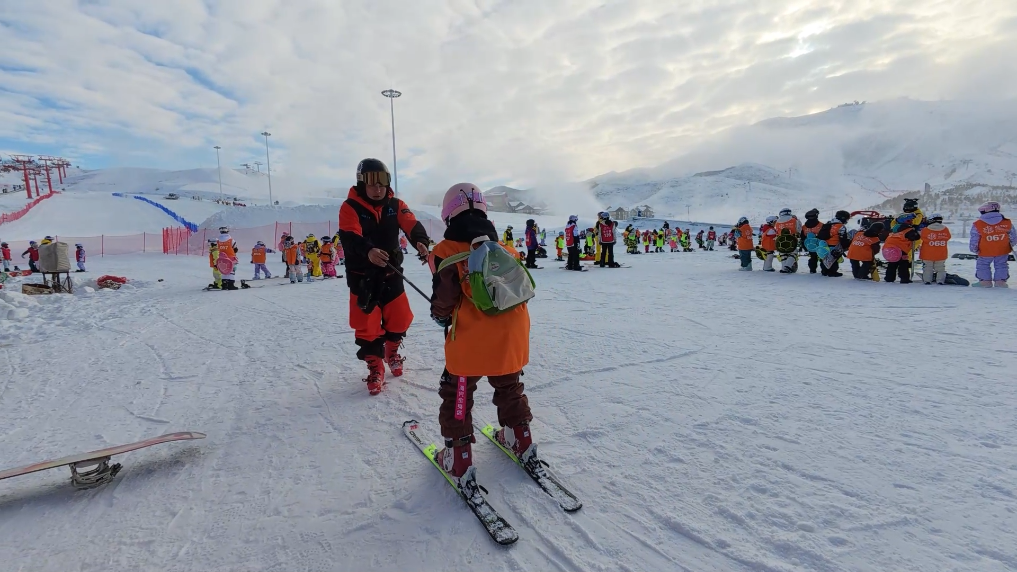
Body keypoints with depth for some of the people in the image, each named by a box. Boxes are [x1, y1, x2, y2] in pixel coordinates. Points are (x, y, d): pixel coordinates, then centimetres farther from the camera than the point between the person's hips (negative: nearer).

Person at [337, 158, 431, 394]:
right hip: (362, 277, -3)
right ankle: (375, 368, 22)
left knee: (399, 319, 11)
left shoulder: (395, 205, 0)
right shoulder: (350, 207, -11)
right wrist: (368, 251, -48)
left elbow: (411, 225, -17)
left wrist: (421, 241, -40)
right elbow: (349, 238, -26)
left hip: (391, 274, 3)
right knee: (367, 325, 1)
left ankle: (392, 352, 42)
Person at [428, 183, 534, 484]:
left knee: (457, 397, 14)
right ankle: (521, 442, 40)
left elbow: (444, 298, -12)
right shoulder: (505, 250, 6)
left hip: (470, 340, -5)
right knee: (509, 388, 27)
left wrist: (440, 314, 11)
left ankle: (458, 460, 21)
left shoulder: (447, 252, -10)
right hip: (510, 337, 5)